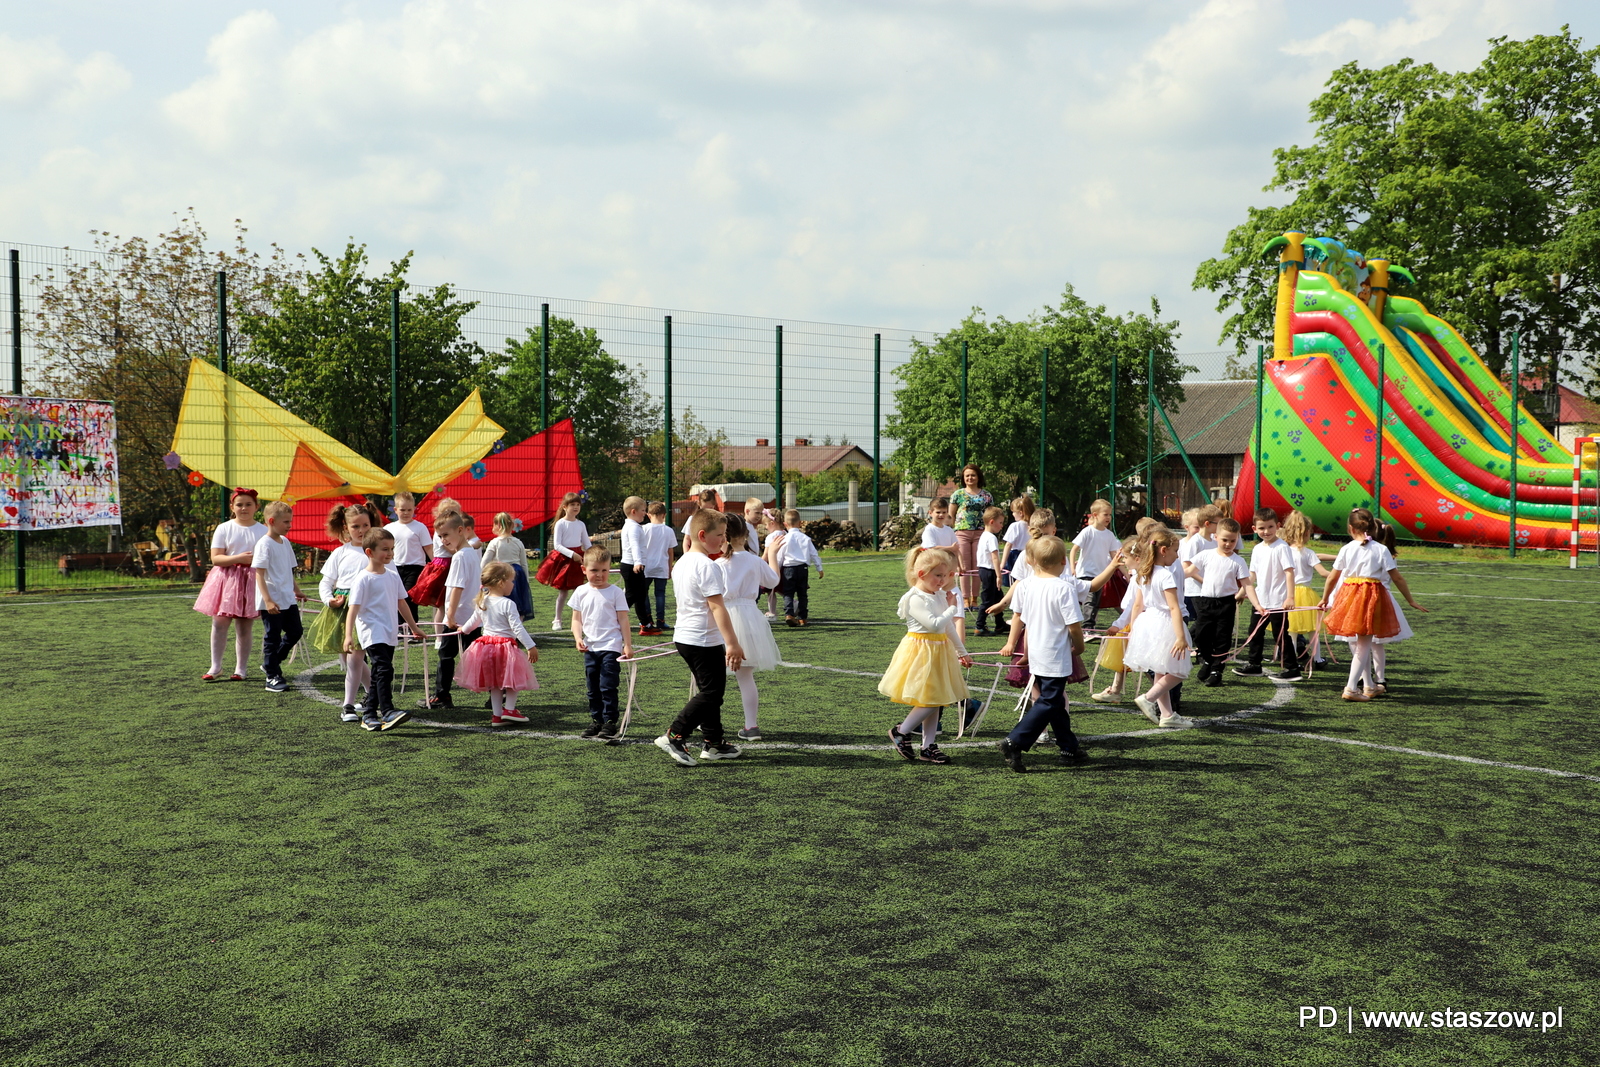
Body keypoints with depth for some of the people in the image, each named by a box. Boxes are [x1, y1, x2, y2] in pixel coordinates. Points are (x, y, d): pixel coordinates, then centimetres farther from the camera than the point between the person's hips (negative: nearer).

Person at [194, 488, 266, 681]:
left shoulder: (263, 531, 6)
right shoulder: (224, 529, 3)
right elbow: (215, 558, -5)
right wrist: (239, 558, -18)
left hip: (252, 581, 0)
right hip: (227, 578, 0)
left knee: (244, 628, 3)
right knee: (219, 623, -3)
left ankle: (240, 669, 12)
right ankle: (215, 667, 9)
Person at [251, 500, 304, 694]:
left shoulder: (285, 542, 10)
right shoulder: (264, 545, -14)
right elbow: (259, 574, -19)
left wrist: (295, 590, 25)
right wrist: (268, 600, -25)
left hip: (288, 599, 8)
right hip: (271, 601, -8)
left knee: (295, 632, 12)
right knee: (273, 637, -1)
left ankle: (271, 662, 29)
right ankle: (272, 678, 8)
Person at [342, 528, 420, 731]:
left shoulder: (393, 576, 11)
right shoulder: (363, 579, -9)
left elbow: (401, 603, 22)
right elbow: (353, 608, -15)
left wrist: (414, 627, 26)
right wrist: (348, 636, -23)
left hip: (390, 635, 7)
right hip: (372, 633, -7)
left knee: (378, 674, 11)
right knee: (384, 669, -20)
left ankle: (369, 715, 18)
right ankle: (387, 712, -23)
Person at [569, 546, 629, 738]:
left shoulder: (616, 592, -3)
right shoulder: (581, 592, 5)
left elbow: (623, 620, -2)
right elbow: (577, 619, 7)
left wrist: (628, 645, -5)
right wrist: (578, 638, -10)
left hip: (611, 647, -4)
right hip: (590, 648, 4)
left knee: (608, 687, -8)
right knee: (593, 688, 11)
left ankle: (610, 723, -1)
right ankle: (596, 721, 22)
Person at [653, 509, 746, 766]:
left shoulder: (681, 564, 11)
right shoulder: (707, 566, -18)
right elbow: (717, 606, -23)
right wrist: (733, 643, -23)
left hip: (684, 637, 10)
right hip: (705, 641, -10)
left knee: (708, 690, 18)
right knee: (711, 694, -3)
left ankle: (713, 743, 24)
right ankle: (674, 736, -8)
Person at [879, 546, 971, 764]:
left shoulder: (940, 596, 10)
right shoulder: (916, 599, -17)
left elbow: (949, 628, 19)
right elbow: (935, 624, -26)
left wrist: (962, 652, 23)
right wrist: (952, 609, -13)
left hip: (939, 652, 9)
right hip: (921, 651, -9)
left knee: (935, 701, 9)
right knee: (928, 700, -9)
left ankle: (928, 746, 14)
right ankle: (900, 732, 8)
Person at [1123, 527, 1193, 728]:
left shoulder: (1145, 574, 7)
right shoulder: (1166, 576, -17)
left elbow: (1138, 605, 12)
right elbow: (1174, 608, -22)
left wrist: (1132, 629, 20)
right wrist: (1181, 637, -25)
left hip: (1147, 622, 9)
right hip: (1163, 626, -9)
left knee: (1161, 672, 16)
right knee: (1178, 672, 1)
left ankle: (1166, 714, 20)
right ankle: (1148, 698, -8)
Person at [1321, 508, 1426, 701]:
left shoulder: (1346, 549, 2)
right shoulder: (1381, 550, -3)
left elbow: (1333, 577, 7)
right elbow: (1397, 578, -2)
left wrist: (1325, 598, 21)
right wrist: (1411, 600, 8)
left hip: (1349, 596, 3)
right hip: (1373, 597, -3)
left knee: (1362, 643, 18)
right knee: (1364, 645, 2)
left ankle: (1369, 685, 29)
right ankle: (1351, 688, -6)